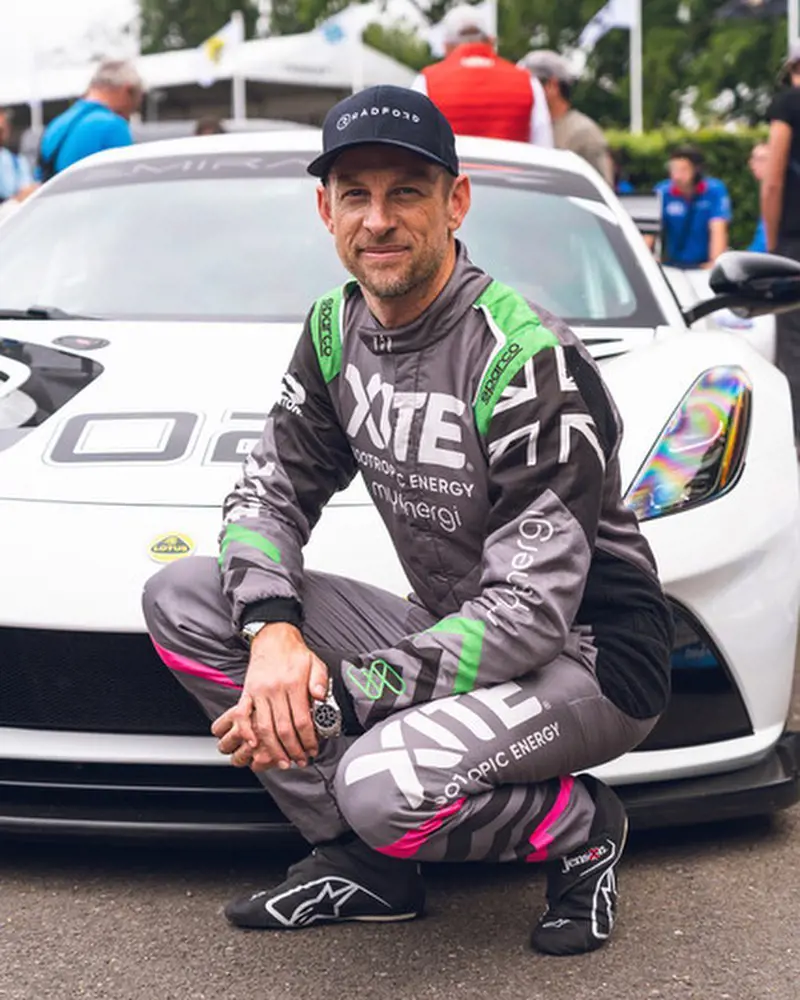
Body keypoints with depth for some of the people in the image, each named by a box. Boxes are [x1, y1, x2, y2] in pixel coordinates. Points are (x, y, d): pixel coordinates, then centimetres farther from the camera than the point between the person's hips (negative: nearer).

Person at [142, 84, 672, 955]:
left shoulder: (525, 355, -22)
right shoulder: (337, 328, 2)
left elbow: (533, 607, -26)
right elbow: (269, 489, 4)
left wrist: (339, 698, -29)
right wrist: (272, 628, -18)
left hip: (591, 655, -7)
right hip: (456, 637, 8)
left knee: (385, 785, -35)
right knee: (181, 597, -6)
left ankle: (579, 830, -2)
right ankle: (364, 863, -1)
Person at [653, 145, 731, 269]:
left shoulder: (715, 191, -7)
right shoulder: (662, 192, -3)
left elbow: (718, 231, -15)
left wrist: (715, 263, -29)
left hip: (704, 266, -2)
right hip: (672, 266, 2)